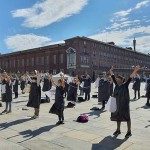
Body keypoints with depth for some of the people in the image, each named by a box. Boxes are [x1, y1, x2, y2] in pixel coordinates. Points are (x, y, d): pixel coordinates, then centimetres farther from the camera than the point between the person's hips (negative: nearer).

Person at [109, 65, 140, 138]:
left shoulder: (125, 85, -11)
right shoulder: (116, 85, 3)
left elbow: (130, 78, -21)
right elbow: (113, 77, 12)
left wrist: (135, 71, -30)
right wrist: (111, 71, 18)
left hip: (124, 104, -6)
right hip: (118, 104, 6)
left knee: (127, 117, 5)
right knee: (118, 117, 15)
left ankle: (129, 132, 17)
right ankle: (118, 130, 30)